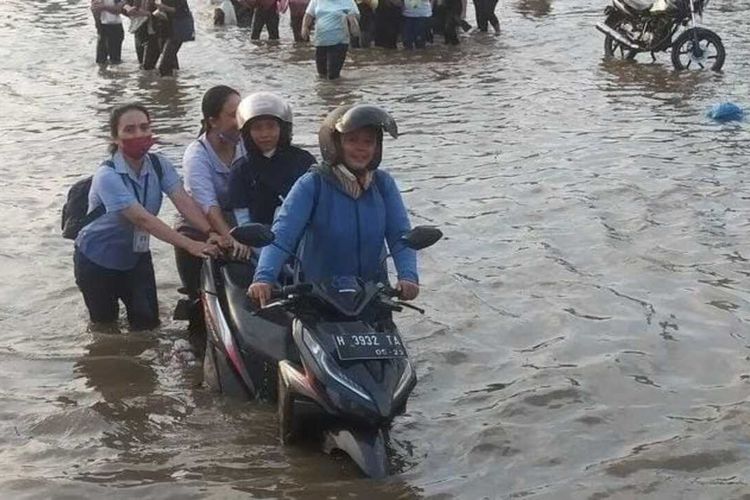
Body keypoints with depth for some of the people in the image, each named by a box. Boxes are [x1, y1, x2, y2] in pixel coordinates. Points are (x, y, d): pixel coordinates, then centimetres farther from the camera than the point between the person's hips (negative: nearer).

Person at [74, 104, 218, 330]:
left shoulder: (159, 165, -10)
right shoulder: (107, 176, -28)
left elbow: (184, 202, -22)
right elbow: (143, 219, -36)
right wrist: (190, 245, -44)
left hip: (136, 256, 4)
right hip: (97, 261, -4)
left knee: (148, 321, 0)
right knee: (105, 324, 7)